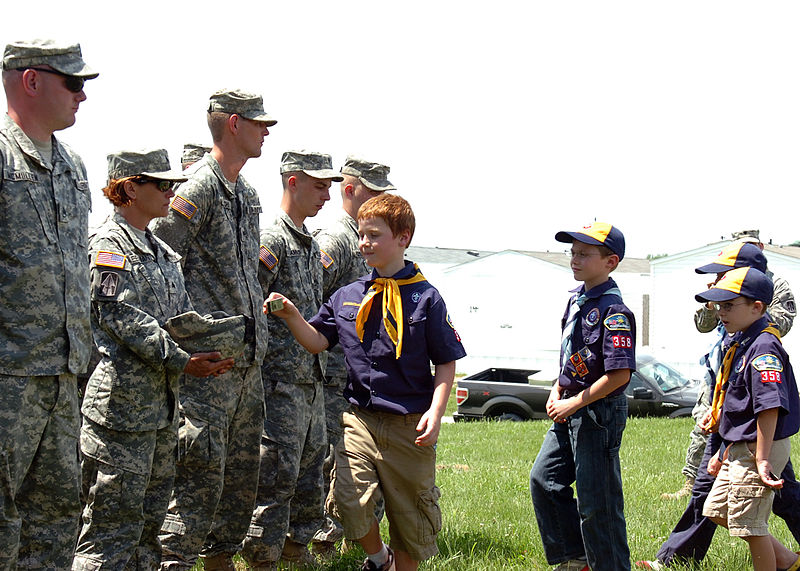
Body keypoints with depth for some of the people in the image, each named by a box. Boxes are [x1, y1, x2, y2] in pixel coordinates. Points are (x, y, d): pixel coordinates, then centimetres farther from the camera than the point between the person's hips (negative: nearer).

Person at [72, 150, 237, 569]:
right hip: (123, 399, -9)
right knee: (116, 522, -8)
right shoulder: (109, 243, -9)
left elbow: (183, 314, 20)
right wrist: (182, 361, -18)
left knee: (151, 518, 13)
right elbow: (120, 315, -18)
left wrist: (211, 349, 1)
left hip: (162, 401, 9)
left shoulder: (160, 250, 19)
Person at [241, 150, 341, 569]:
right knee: (276, 475, -5)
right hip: (280, 381, -9)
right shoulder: (272, 240, -13)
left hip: (311, 381, 9)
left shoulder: (311, 244, 16)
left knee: (311, 468, 15)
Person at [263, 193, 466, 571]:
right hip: (360, 419, 2)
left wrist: (435, 411, -13)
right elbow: (317, 341, 10)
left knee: (409, 516, 7)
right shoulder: (348, 296, 8)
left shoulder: (425, 298, -3)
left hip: (409, 426, -2)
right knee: (348, 501, -14)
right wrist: (292, 316, -8)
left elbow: (446, 363, -1)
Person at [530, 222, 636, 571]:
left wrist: (573, 403, -19)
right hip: (570, 410, 10)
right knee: (544, 480, 14)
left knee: (596, 503, -3)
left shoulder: (613, 310, -19)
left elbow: (619, 374, -24)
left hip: (599, 412, -10)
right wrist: (557, 391, 7)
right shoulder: (576, 298, 10)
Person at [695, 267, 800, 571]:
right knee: (717, 510, 19)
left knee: (749, 523, -3)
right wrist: (726, 451, 21)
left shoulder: (764, 347, -21)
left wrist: (761, 460, -29)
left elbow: (769, 408, -27)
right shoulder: (741, 343, 10)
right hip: (739, 448, 11)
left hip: (759, 448, -11)